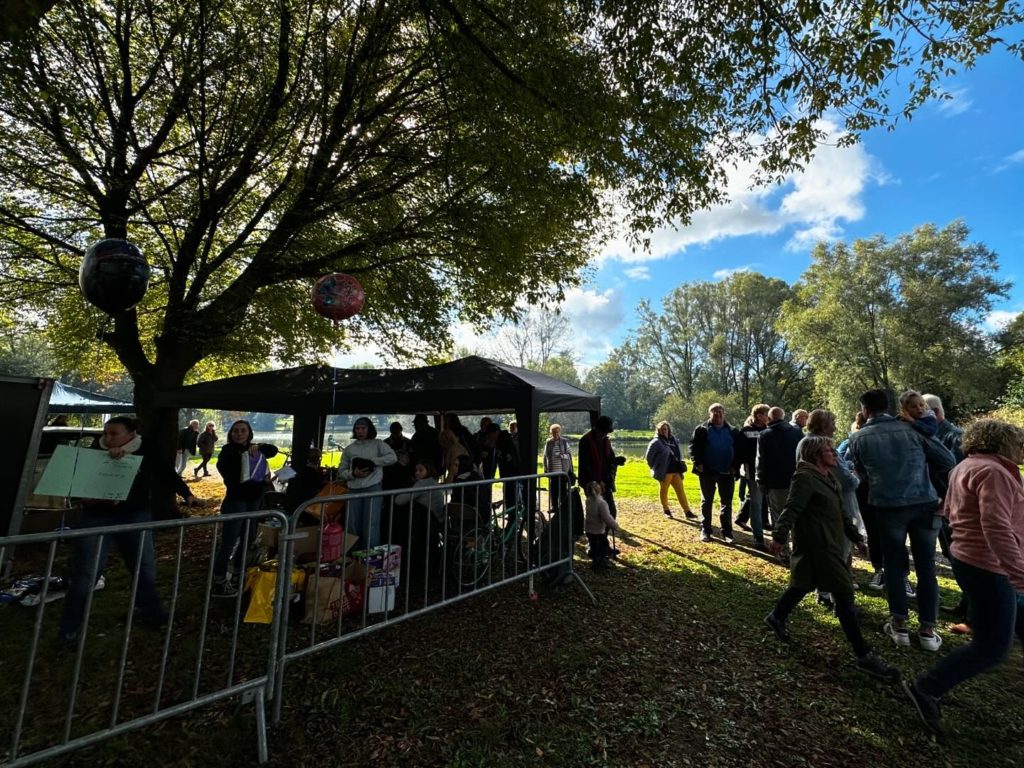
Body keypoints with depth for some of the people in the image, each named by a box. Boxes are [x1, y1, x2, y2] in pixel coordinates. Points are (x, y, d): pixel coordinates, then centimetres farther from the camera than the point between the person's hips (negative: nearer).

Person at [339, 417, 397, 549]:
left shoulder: (378, 444, 6)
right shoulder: (349, 448, 13)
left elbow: (392, 458, -7)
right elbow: (341, 471, 12)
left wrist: (372, 461, -11)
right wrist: (353, 474, -9)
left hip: (373, 488, -3)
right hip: (353, 490, 3)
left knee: (371, 525, -4)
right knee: (351, 525, 7)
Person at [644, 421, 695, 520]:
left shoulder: (673, 440, 10)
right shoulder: (656, 442, -9)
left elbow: (678, 453, 26)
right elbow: (648, 457, -8)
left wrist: (680, 464, 18)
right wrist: (655, 468, -2)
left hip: (676, 470, 6)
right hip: (664, 472, -5)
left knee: (680, 491, 4)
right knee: (663, 491, 7)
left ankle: (687, 512, 6)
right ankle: (666, 510, 22)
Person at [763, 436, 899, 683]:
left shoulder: (827, 477, 13)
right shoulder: (805, 478, -19)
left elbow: (840, 513, 22)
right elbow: (791, 509, -27)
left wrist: (855, 536, 25)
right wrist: (779, 537, -33)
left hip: (828, 544, 10)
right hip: (817, 547, -10)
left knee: (804, 584, 20)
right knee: (844, 595, -4)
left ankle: (777, 616, 37)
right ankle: (864, 656, 6)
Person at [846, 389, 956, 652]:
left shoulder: (858, 437, 0)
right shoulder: (910, 428, 1)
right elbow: (948, 461, 4)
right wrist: (921, 468, 19)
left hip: (889, 506, -1)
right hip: (924, 504, 1)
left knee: (895, 565, 12)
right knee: (926, 565, 11)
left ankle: (899, 625, 18)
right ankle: (927, 629, 18)